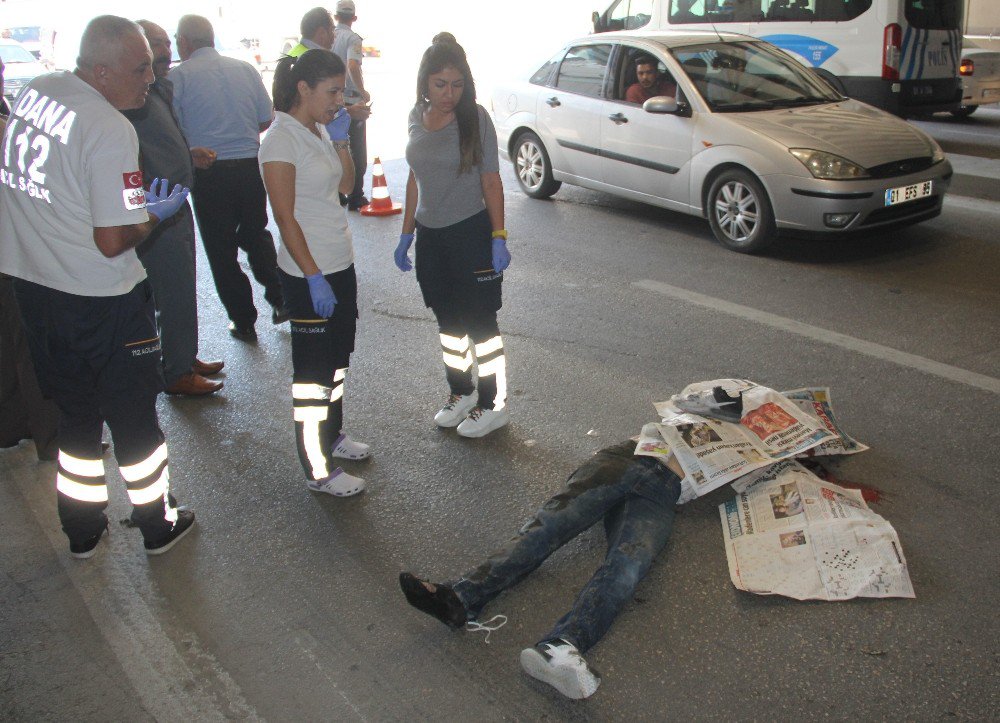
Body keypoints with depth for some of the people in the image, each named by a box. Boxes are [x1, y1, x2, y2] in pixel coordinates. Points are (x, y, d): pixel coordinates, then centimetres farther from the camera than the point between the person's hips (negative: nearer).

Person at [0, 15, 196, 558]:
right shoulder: (110, 130, -22)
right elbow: (113, 241, -24)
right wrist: (154, 213, -5)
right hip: (99, 301, -7)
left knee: (76, 411, 20)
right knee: (132, 413, 11)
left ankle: (82, 532, 32)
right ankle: (158, 526, 28)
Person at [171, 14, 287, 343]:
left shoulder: (179, 75, -6)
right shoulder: (246, 69, 5)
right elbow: (266, 120, 9)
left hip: (209, 173, -3)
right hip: (250, 165, 4)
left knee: (221, 249, 10)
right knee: (255, 235, 24)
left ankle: (244, 322, 15)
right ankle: (279, 297, 14)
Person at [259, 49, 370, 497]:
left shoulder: (319, 131, 8)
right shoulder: (281, 140, -17)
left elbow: (346, 185, 13)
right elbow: (286, 217, -20)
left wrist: (341, 141, 0)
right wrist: (314, 278, -21)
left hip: (340, 263, 9)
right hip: (308, 275, -9)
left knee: (337, 358, 20)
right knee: (313, 371, 1)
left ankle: (333, 435, 38)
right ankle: (318, 470, 12)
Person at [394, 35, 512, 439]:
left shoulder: (475, 118, -11)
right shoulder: (418, 116, 4)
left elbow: (491, 182, -9)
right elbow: (416, 178, 12)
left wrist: (498, 238, -13)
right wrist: (407, 233, 13)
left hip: (471, 233, -5)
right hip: (430, 235, 6)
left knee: (479, 323, 2)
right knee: (448, 321, 16)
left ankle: (493, 404, 15)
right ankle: (461, 391, 33)